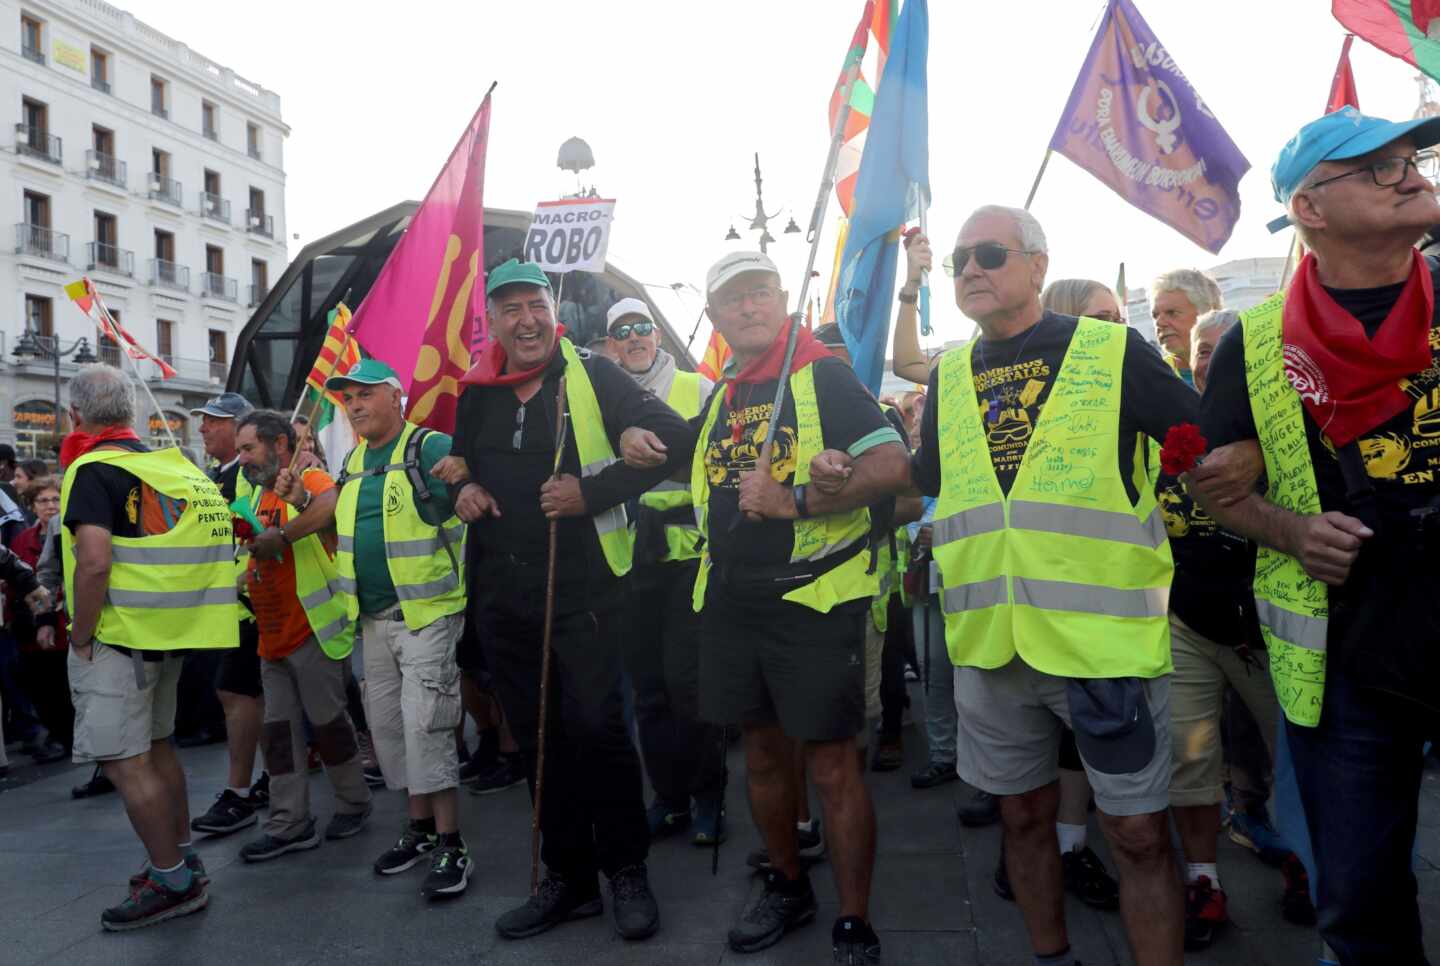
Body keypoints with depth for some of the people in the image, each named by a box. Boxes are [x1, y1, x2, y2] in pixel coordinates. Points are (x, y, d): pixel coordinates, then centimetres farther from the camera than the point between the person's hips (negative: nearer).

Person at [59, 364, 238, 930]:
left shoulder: (93, 470, -13)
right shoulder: (169, 465, 11)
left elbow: (94, 563, -24)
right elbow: (181, 549, 15)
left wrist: (82, 637, -12)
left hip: (116, 639, -8)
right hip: (168, 635, 8)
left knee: (125, 762, -2)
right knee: (156, 747, 18)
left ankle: (173, 882, 5)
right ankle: (182, 859, 29)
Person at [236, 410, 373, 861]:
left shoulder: (309, 479, -12)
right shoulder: (261, 495, 14)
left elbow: (334, 504, -36)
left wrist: (280, 536, -31)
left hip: (314, 631, -8)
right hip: (273, 637, 8)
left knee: (328, 720, 3)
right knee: (279, 730, 10)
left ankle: (354, 803, 22)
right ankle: (289, 824, 18)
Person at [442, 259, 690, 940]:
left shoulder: (592, 378, -4)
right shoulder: (476, 394, 11)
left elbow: (672, 437, -10)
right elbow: (458, 462, 28)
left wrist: (593, 491, -17)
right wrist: (463, 487, 5)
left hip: (581, 586, -5)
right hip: (502, 594, 6)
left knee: (595, 727, -6)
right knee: (537, 739, 12)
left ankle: (627, 872, 15)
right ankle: (568, 878, 26)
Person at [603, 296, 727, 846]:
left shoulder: (698, 390, 3)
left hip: (690, 551, -4)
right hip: (633, 558, 4)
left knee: (687, 677, -6)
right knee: (648, 683, 8)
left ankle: (708, 795, 12)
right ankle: (668, 797, 22)